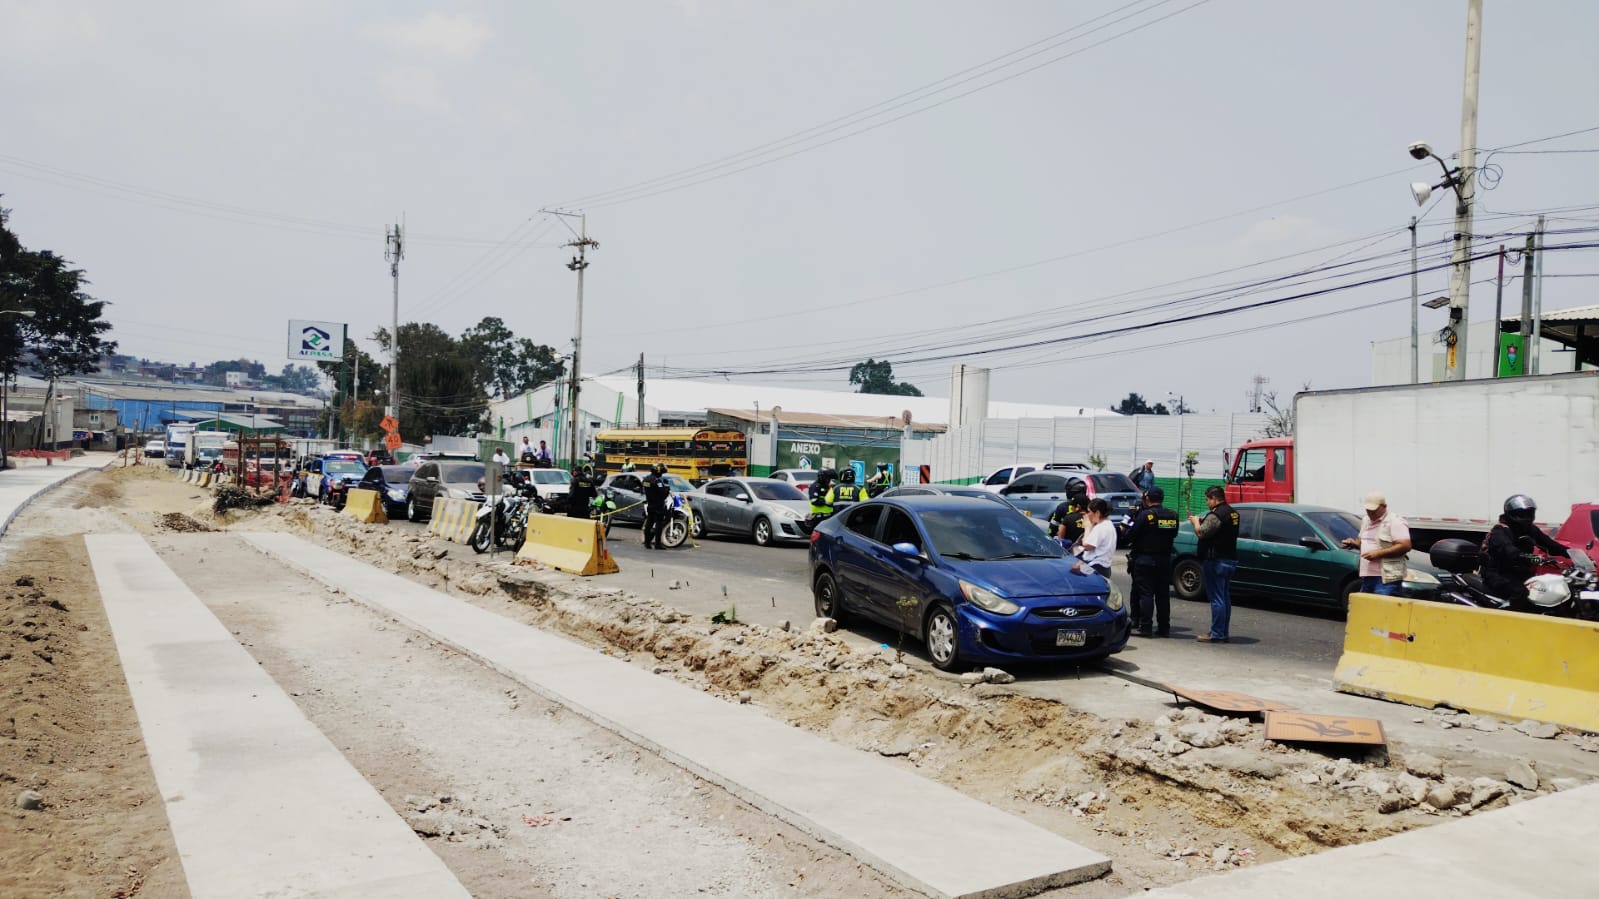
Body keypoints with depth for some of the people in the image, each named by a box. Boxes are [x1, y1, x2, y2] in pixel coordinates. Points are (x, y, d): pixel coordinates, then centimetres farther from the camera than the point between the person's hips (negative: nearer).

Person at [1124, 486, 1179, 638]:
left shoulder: (1145, 515, -13)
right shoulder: (1173, 516, 3)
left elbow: (1131, 535, -12)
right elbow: (1173, 534, 12)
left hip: (1144, 559, -5)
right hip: (1165, 560, 5)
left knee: (1145, 593, -2)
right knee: (1163, 594, 10)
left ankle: (1146, 627, -5)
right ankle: (1164, 627, 12)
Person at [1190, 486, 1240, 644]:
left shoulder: (1216, 515, -18)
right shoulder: (1233, 513, 12)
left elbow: (1200, 533, -20)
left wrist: (1195, 521, -2)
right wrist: (1202, 521, 12)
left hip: (1216, 561, -10)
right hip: (1230, 559, 10)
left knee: (1216, 598, -7)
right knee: (1225, 598, 14)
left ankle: (1216, 634, -5)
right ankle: (1224, 633, 20)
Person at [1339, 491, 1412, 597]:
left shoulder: (1395, 522, -8)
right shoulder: (1366, 521, 18)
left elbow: (1405, 546, -16)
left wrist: (1379, 553, -20)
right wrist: (1354, 543, 9)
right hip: (1367, 576, 9)